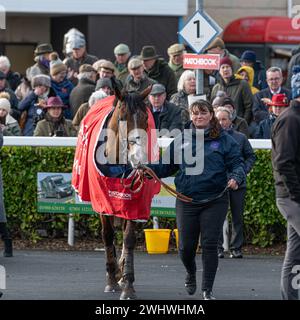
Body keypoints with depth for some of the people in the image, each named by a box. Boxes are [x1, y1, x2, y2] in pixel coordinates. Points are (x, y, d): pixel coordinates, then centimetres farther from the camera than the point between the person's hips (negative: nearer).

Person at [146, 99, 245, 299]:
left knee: (210, 245, -4)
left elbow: (237, 163, -2)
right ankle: (191, 274, 38)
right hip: (187, 201, 2)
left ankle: (208, 290, 6)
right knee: (186, 246, 6)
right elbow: (166, 166, 11)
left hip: (215, 201, -2)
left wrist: (236, 178, -22)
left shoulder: (224, 140, 1)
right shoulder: (181, 140, 8)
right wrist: (148, 169, -5)